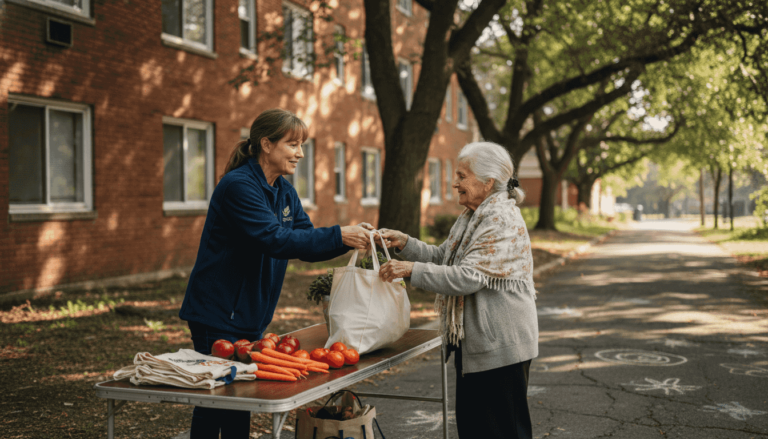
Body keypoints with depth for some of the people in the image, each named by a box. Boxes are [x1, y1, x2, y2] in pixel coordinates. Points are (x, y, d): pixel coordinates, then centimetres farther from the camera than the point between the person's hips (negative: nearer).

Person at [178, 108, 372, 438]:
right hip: (217, 315, -8)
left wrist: (349, 238, -12)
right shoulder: (238, 186, -20)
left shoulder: (285, 192, 8)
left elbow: (306, 245, 6)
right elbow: (274, 239, -29)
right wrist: (339, 236, -30)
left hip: (249, 315, 9)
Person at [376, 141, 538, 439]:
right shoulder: (472, 217, 14)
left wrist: (412, 269, -27)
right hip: (474, 341, 10)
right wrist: (404, 243, 1)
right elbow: (442, 256, 16)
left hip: (500, 344, -10)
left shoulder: (502, 221, -19)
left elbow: (469, 277, -27)